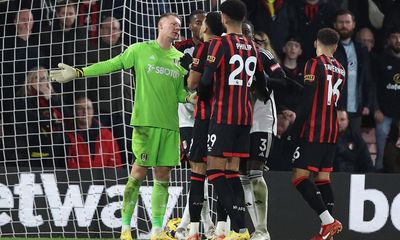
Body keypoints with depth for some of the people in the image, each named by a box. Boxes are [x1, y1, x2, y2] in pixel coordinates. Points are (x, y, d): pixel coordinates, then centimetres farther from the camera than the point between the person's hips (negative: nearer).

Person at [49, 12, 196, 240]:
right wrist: (78, 72, 2)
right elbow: (112, 64, 5)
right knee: (139, 172, -7)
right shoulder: (141, 50, 2)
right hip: (145, 122, -4)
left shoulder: (181, 58, 13)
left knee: (163, 176, 3)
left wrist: (190, 97, -6)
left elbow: (181, 93, 17)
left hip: (170, 125, 4)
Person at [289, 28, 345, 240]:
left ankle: (328, 221, -22)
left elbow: (306, 101, -15)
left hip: (313, 131, -7)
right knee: (323, 177, 9)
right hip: (332, 132, 7)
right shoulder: (341, 70, 13)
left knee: (299, 177, -10)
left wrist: (294, 130, -10)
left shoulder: (314, 64, -9)